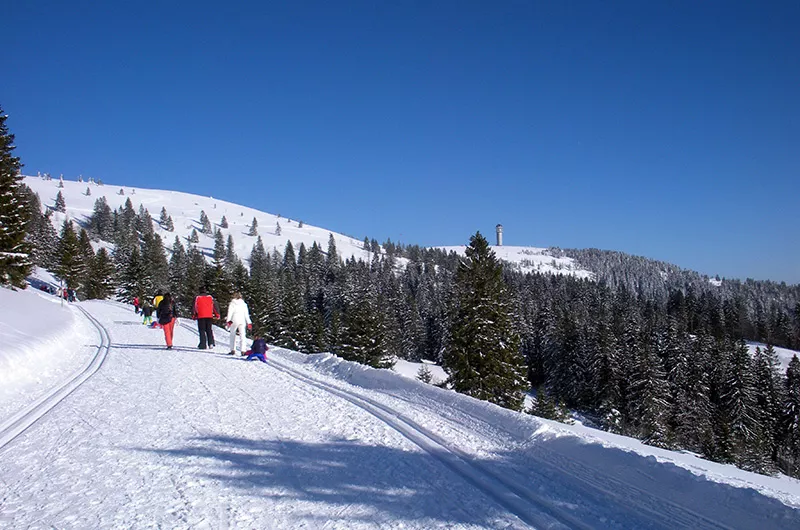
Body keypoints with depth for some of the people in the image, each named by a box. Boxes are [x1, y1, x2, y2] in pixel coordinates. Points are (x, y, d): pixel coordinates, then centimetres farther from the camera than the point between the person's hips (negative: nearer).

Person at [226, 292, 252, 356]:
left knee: (232, 335, 7)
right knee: (242, 335, 2)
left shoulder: (232, 303, 3)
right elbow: (246, 314, 12)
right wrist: (249, 323, 14)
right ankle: (243, 350, -9)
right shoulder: (244, 304, 13)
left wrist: (229, 320, -11)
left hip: (234, 321, -2)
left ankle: (233, 350, -2)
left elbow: (230, 312, -6)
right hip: (242, 321, 2)